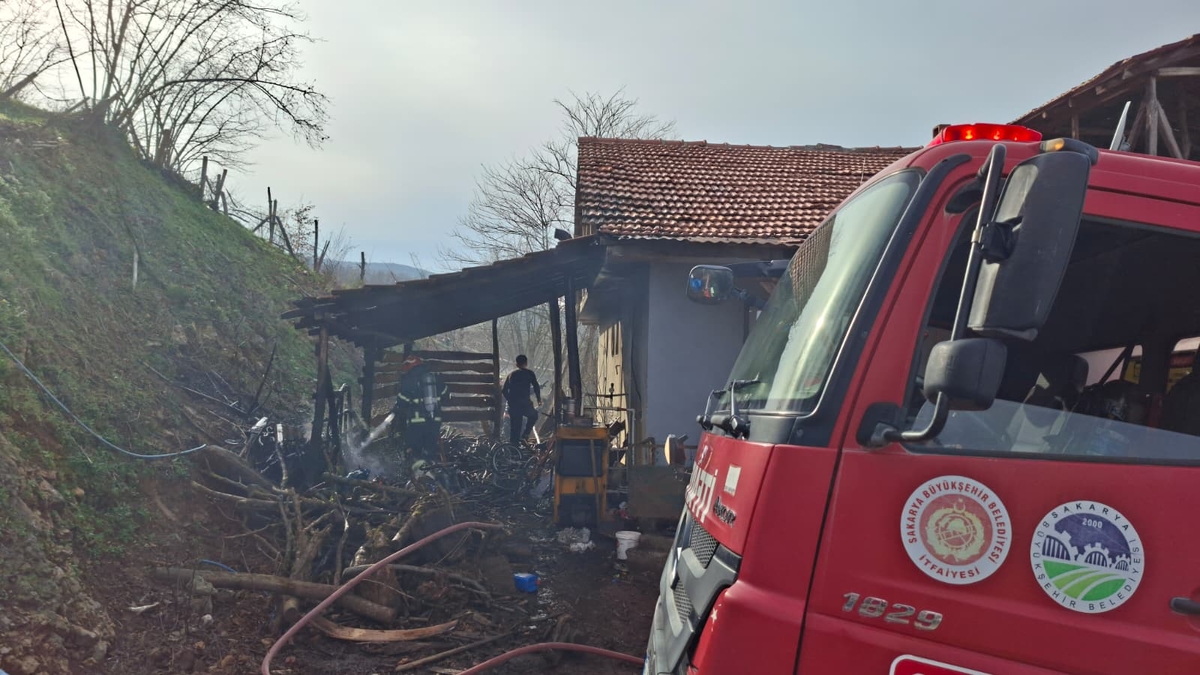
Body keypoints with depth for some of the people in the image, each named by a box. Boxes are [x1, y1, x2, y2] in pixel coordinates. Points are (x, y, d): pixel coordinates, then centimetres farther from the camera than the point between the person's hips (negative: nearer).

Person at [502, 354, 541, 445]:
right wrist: (539, 399, 9)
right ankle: (525, 435, 7)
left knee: (514, 427, 10)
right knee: (533, 416, 24)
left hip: (513, 405, 4)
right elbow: (536, 387, -3)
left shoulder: (511, 375, 16)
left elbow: (504, 390, 16)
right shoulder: (529, 373, 3)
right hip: (524, 403, -4)